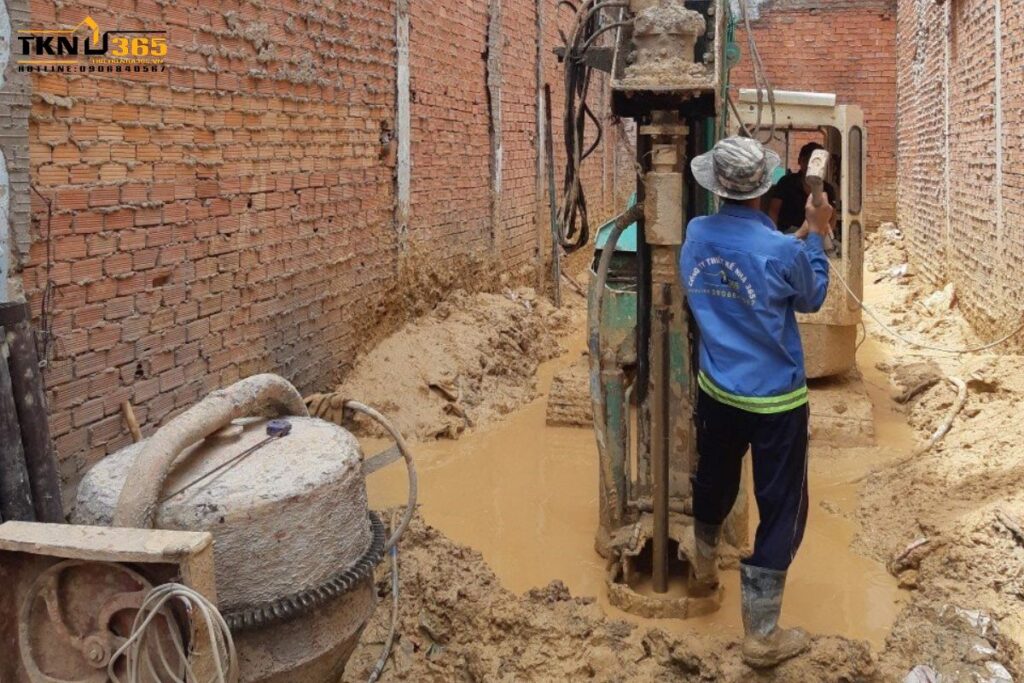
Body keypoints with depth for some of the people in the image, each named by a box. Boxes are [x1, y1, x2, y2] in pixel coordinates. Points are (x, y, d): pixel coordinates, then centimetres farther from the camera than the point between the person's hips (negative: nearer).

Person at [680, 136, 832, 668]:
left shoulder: (694, 236, -8)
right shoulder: (782, 251, -22)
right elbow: (812, 299, -1)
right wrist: (816, 236, 10)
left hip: (715, 390, 5)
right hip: (776, 400, -5)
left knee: (713, 482, 26)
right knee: (781, 508, 6)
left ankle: (703, 570, 51)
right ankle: (760, 636, 13)